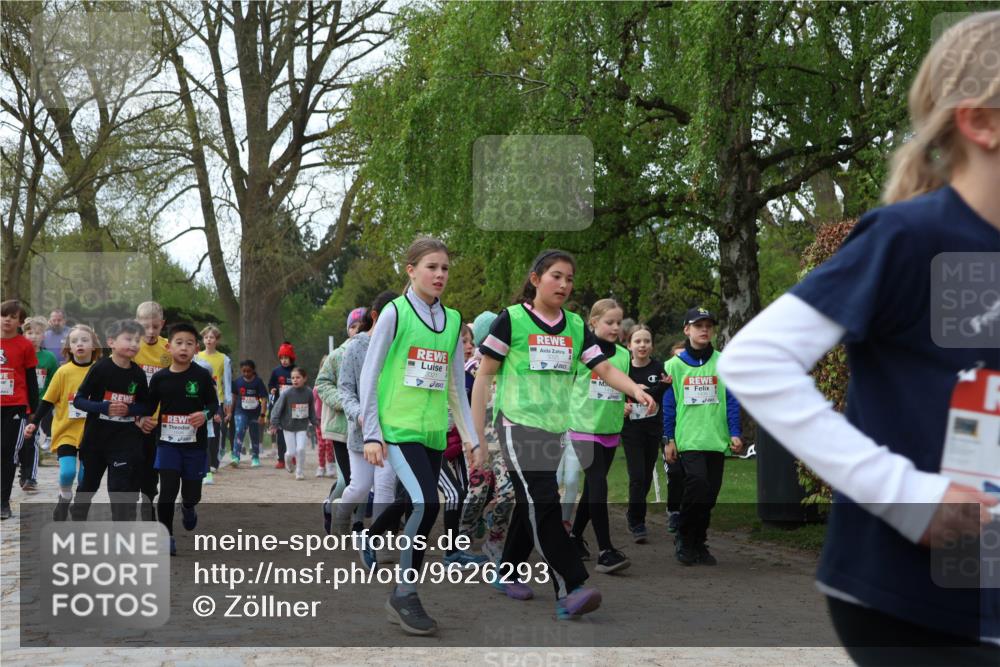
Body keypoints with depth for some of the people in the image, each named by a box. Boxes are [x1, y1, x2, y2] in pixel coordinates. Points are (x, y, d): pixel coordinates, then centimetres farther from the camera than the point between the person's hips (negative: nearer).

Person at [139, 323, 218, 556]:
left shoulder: (202, 376, -6)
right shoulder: (160, 378, -1)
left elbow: (214, 403, 1)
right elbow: (150, 405, 9)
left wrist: (205, 414, -20)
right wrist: (145, 419, -11)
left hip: (195, 443, 0)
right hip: (167, 442, 0)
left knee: (192, 494, 9)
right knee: (167, 491, -9)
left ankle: (187, 507, 47)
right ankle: (167, 537, 6)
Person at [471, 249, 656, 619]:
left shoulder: (575, 325, 10)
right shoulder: (511, 319, -4)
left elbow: (605, 368, 3)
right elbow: (484, 376, -2)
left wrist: (636, 389, -17)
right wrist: (476, 434, -6)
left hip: (554, 427, 6)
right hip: (518, 424, -6)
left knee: (531, 504, 12)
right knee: (543, 504, -14)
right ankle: (569, 591, -17)